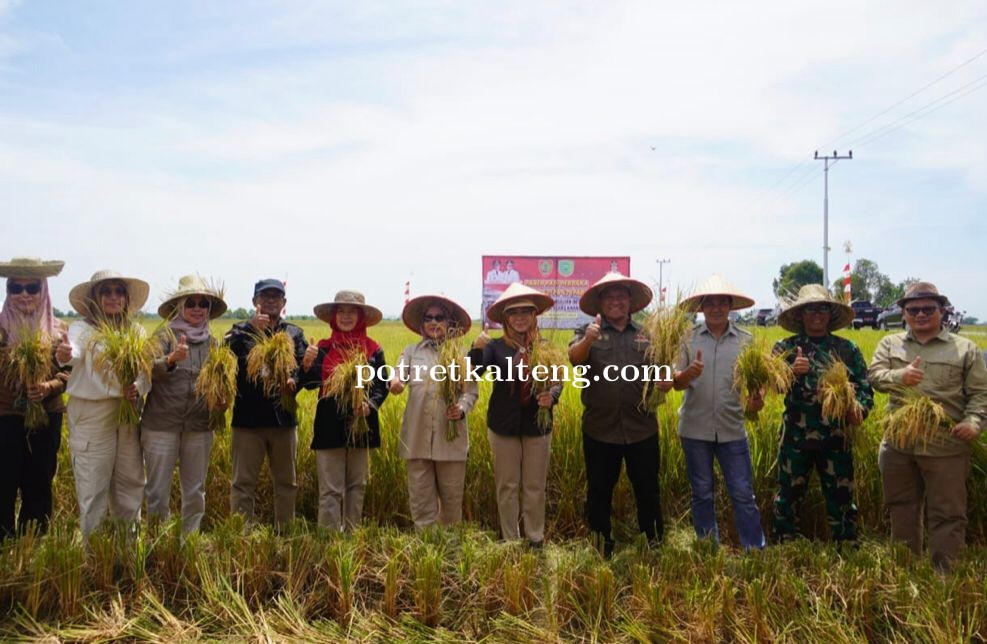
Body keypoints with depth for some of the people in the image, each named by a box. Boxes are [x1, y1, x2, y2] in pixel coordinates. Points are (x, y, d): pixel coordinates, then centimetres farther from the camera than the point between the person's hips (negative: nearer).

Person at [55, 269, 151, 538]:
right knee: (92, 485, 0)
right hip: (91, 413, -4)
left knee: (131, 481, 10)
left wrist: (139, 388, -16)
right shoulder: (82, 328, -4)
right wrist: (64, 356, -50)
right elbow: (75, 352, -26)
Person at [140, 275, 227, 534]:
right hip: (161, 424, -3)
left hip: (199, 426, 4)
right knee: (158, 492, 3)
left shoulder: (212, 342, 7)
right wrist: (171, 360, -39)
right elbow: (149, 370, -20)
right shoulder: (164, 335, -4)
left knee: (195, 492, 12)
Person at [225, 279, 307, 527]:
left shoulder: (294, 333, 12)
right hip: (248, 416, -2)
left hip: (284, 417, 3)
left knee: (286, 483, 12)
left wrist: (294, 381, -23)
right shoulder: (241, 330, 7)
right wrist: (251, 329, -20)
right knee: (243, 483, 1)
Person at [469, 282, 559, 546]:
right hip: (504, 425, 0)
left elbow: (557, 381, 1)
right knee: (507, 486, 10)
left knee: (535, 487, 10)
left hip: (537, 425, 1)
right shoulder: (496, 347, -4)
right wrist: (476, 349, -37)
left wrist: (552, 396, -21)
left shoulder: (545, 347, -1)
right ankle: (510, 541, 22)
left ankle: (536, 539, 23)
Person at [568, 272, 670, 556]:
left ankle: (655, 546, 27)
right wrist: (588, 339, -42)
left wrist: (666, 382, -13)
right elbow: (575, 358, -20)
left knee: (648, 492, 10)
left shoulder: (646, 334, 8)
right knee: (599, 492, 10)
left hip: (642, 429, 2)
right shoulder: (588, 331, -1)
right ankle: (601, 550, 25)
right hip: (600, 429, -1)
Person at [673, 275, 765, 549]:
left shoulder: (745, 340, 2)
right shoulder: (688, 338, -1)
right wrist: (689, 373, -25)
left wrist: (756, 400, -20)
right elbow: (677, 384, -2)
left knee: (743, 494, 2)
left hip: (732, 430, 0)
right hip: (695, 429, 0)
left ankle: (755, 550, 14)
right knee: (702, 494, 12)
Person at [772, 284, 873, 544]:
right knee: (789, 496, 8)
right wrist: (792, 372, -28)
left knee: (841, 498, 9)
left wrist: (860, 408, -14)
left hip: (837, 436, 1)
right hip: (796, 435, -1)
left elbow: (865, 387, 6)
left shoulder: (847, 349, 7)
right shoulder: (785, 348, 3)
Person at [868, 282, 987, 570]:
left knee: (947, 515, 2)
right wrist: (899, 376, -25)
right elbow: (874, 375, -4)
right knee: (902, 511, 16)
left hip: (945, 447, -3)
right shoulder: (890, 343, 9)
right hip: (898, 445, 3)